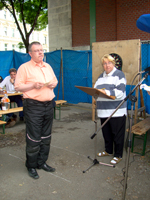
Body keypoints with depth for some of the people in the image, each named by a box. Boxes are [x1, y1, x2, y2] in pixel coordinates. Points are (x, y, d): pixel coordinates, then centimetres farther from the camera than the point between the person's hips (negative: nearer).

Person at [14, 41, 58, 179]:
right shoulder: (24, 67, -5)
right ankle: (31, 166, 16)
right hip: (33, 106, -6)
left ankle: (42, 162, 29)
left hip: (48, 105, 7)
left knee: (46, 137, 13)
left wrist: (53, 84, 0)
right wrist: (33, 85, -20)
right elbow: (17, 86, -9)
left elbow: (55, 80, 22)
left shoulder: (48, 67, 15)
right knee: (33, 138, -1)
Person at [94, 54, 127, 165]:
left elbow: (120, 92, -17)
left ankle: (118, 155, 17)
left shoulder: (119, 74, -5)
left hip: (117, 112, -6)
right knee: (106, 133, 17)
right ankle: (108, 150, 35)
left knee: (117, 134, 3)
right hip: (103, 111, 6)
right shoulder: (101, 76, 17)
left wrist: (105, 92, -26)